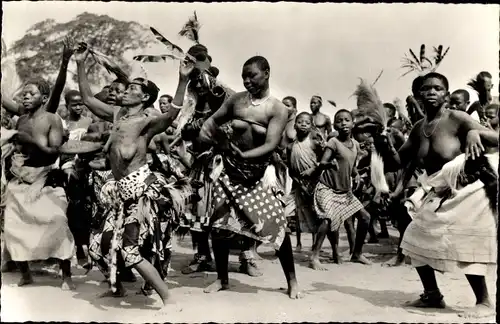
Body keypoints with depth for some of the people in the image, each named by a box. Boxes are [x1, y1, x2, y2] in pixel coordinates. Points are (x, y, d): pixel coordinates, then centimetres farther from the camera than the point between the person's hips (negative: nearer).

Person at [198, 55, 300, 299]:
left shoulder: (278, 109, -9)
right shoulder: (236, 99, 1)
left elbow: (271, 145, -18)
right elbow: (215, 118, 11)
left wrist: (245, 155, -32)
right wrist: (206, 130, -12)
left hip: (258, 173, -3)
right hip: (229, 169, 3)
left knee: (277, 225, -7)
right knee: (218, 224, 6)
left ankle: (291, 280, 14)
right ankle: (222, 279, 25)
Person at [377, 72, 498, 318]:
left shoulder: (457, 119, -13)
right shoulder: (418, 129, 6)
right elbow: (399, 162, 11)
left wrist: (475, 132, -36)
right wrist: (383, 143, -6)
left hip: (463, 191, -8)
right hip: (436, 195, 8)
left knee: (465, 246, -11)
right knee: (415, 241, 11)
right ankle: (432, 295, 27)